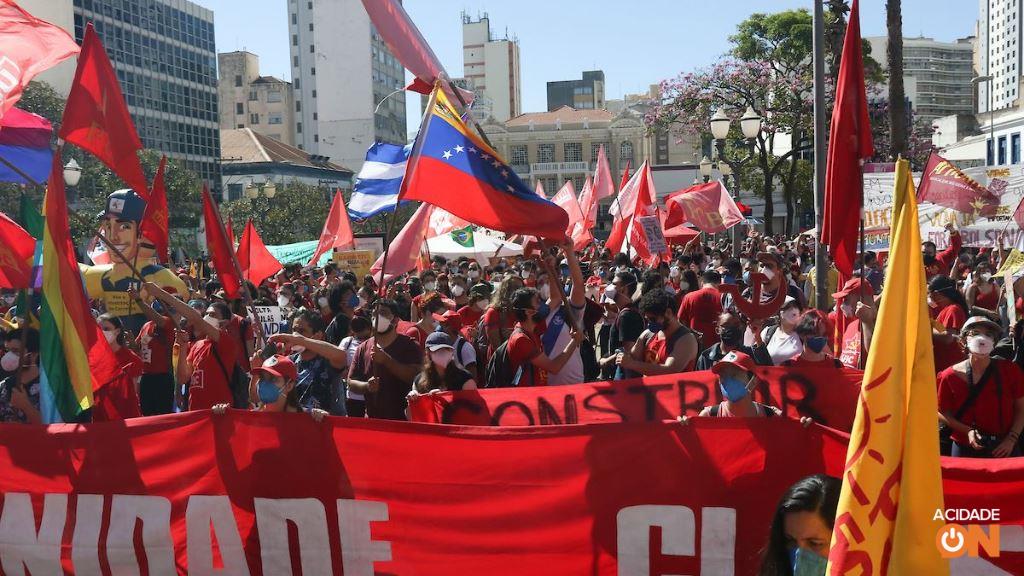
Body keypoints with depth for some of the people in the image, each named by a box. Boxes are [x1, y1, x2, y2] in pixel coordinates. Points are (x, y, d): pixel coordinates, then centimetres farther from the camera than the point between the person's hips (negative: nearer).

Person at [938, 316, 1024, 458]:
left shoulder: (1010, 370, -5)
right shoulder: (951, 376, -7)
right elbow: (942, 412, 1)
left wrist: (1012, 439, -9)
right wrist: (967, 431, -12)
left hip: (1004, 450, 1)